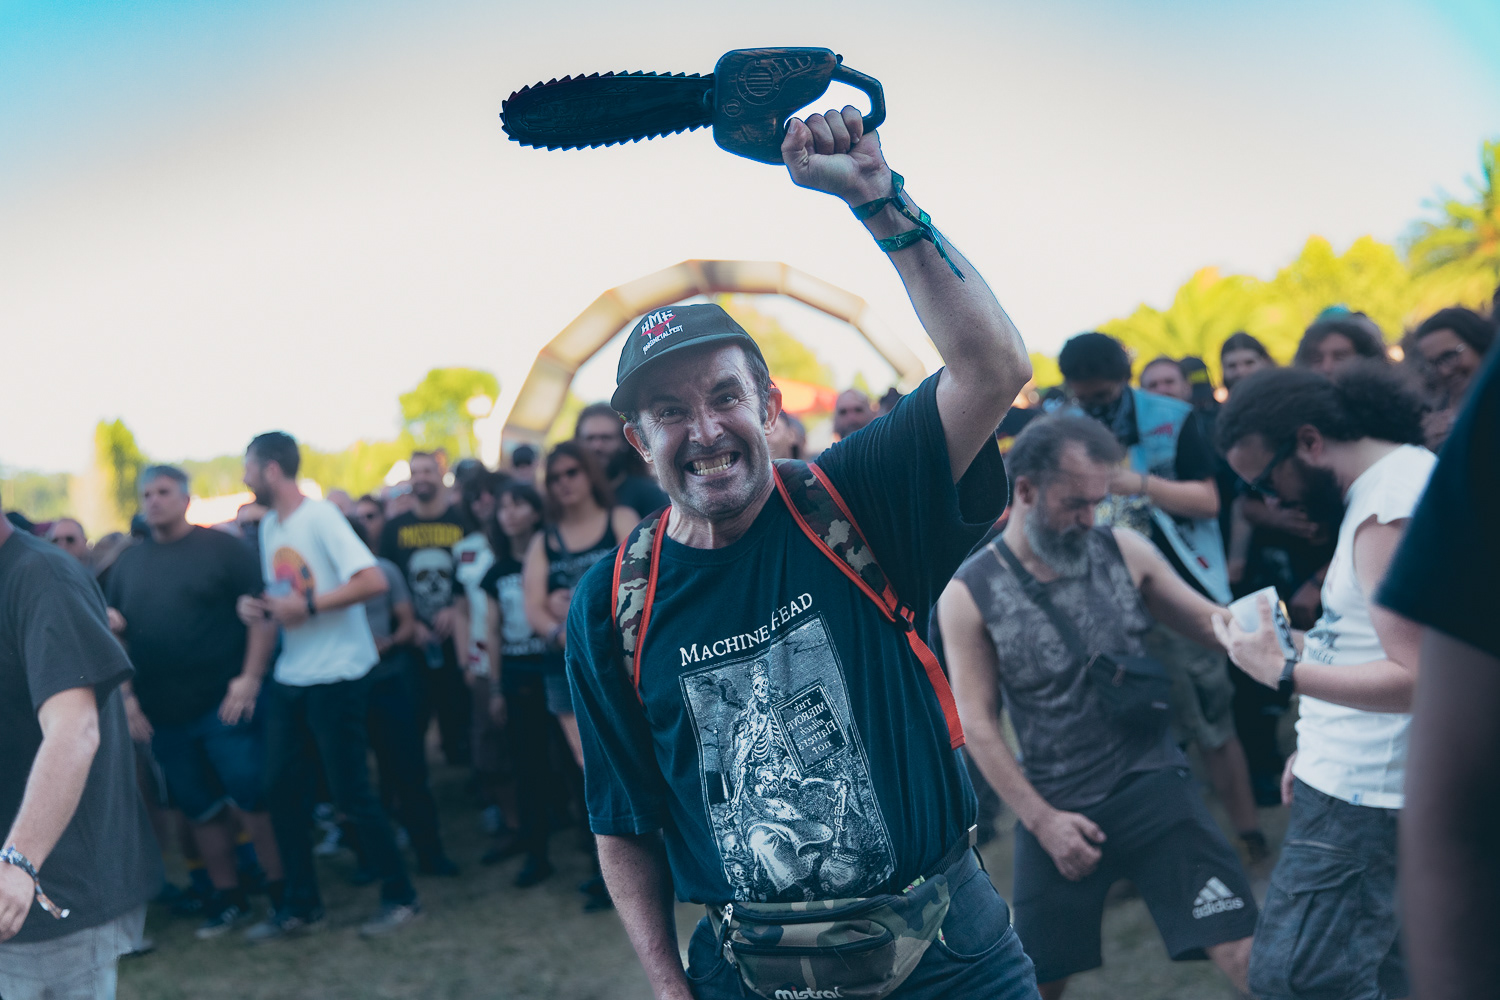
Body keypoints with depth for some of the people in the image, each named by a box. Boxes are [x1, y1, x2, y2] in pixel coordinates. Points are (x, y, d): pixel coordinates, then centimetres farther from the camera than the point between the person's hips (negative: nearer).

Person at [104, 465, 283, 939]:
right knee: (200, 809, 13)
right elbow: (114, 633, 15)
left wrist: (250, 677, -16)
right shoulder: (129, 562, 12)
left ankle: (283, 891, 9)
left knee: (252, 801, -5)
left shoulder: (223, 548, -3)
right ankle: (226, 896, 26)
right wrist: (125, 693, 5)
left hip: (224, 704, -5)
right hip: (163, 715, 5)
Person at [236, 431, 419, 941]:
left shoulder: (319, 516, -13)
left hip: (336, 676, -8)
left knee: (350, 791, -3)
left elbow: (372, 580, -22)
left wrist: (307, 604, -22)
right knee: (282, 788, 8)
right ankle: (300, 903, 21)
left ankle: (400, 897, 11)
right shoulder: (269, 526, 12)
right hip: (288, 678, 8)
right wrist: (257, 607, 2)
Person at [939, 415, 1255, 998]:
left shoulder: (1123, 551, -1)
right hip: (1053, 809, -1)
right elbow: (977, 724, -5)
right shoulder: (969, 594, -7)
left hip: (1155, 786, 1)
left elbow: (1208, 624, 8)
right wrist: (1041, 819, -10)